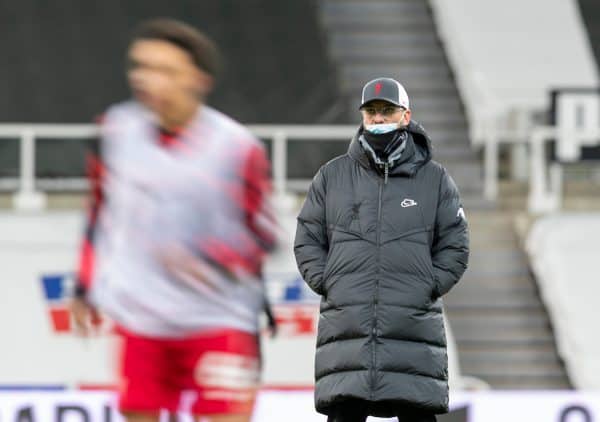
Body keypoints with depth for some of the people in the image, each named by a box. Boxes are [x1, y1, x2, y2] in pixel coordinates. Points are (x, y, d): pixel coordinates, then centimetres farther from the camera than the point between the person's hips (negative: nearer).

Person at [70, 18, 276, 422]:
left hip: (217, 322, -4)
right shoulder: (118, 129, 1)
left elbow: (263, 236, -6)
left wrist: (209, 262, -23)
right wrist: (86, 286, 17)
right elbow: (102, 214, 16)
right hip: (140, 321, 4)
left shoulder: (236, 147, -12)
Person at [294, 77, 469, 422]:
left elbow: (455, 248, 10)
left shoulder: (435, 179, 9)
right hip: (347, 326, 0)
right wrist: (328, 284, 0)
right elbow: (307, 241, 14)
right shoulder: (332, 176, 12)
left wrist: (428, 288, -3)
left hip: (414, 327, 0)